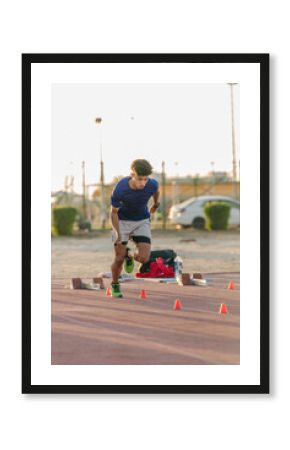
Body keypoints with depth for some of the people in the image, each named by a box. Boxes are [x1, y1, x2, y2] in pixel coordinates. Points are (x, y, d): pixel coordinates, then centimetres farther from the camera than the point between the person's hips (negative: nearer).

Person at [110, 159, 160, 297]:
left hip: (142, 221, 2)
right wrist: (118, 234, -22)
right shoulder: (120, 189, -29)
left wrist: (156, 204, 24)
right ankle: (115, 285, 24)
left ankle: (130, 255, 23)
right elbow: (114, 212, -14)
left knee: (143, 258, -14)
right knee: (119, 259, -5)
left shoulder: (152, 185, -24)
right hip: (122, 221, -2)